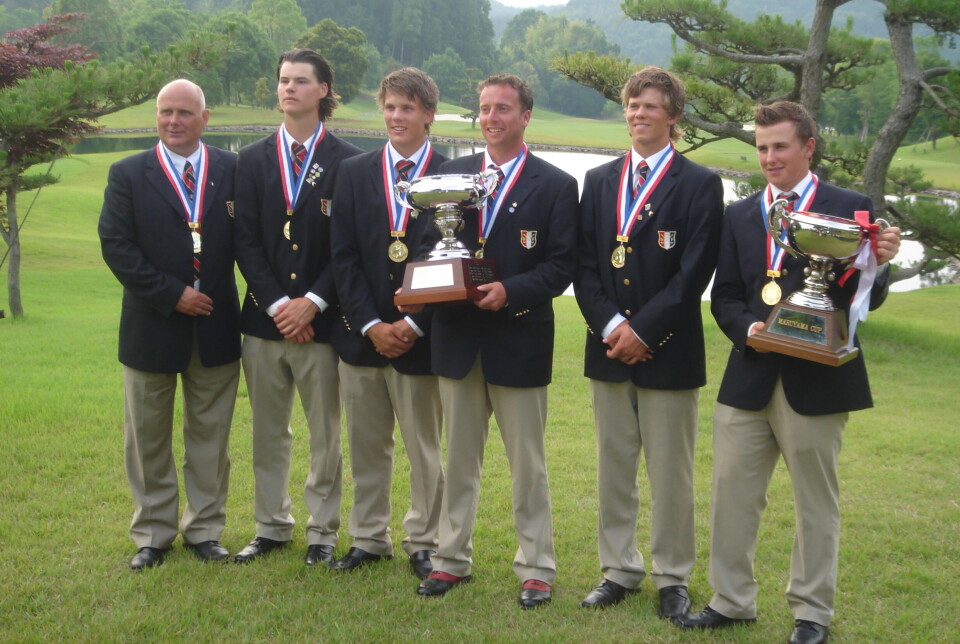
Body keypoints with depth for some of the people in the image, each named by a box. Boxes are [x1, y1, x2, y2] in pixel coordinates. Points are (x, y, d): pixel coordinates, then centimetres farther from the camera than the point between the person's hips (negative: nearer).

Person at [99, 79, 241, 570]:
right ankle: (153, 534, 23)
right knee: (148, 440, 9)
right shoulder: (128, 175, -1)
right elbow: (116, 245, -8)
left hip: (215, 326, 1)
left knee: (210, 437, 10)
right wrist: (171, 295, -14)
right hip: (152, 327, -1)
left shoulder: (232, 171, 3)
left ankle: (204, 530, 23)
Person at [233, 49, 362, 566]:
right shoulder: (253, 160, 8)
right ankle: (271, 526, 24)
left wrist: (312, 302, -13)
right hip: (264, 317, 3)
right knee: (268, 431, 11)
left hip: (321, 319, -3)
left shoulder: (347, 162, -1)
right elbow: (245, 240, 2)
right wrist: (277, 304, -9)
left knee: (325, 434, 6)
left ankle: (323, 530, 18)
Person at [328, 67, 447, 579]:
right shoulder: (354, 173, 6)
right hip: (362, 335, 3)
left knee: (425, 448, 8)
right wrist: (370, 324, -9)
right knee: (366, 445, 12)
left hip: (420, 337, -3)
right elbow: (344, 256, 1)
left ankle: (423, 543, 22)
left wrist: (413, 325, -12)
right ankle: (369, 538, 26)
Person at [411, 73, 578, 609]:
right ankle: (452, 559, 24)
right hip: (458, 338, 4)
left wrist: (511, 292, -20)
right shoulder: (453, 174, 9)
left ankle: (537, 568, 16)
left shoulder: (556, 185, -2)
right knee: (459, 459, 13)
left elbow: (562, 266, -7)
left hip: (520, 340, -4)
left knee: (528, 463, 5)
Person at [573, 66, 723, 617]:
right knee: (614, 467, 11)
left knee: (671, 472, 3)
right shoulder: (599, 182, 11)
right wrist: (609, 325, -9)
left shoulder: (700, 185, -3)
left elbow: (695, 272, -10)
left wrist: (643, 329, -15)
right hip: (609, 346, 4)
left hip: (668, 351, -4)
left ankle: (673, 578, 16)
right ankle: (620, 570, 23)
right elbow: (585, 264, 6)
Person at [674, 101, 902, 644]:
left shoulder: (850, 208, -2)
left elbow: (866, 299, -4)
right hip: (750, 376, 4)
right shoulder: (740, 215, 10)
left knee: (817, 500, 9)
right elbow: (725, 297, 7)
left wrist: (878, 263, -25)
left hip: (817, 379, -3)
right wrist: (748, 328, -12)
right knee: (732, 492, 9)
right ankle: (732, 600, 24)